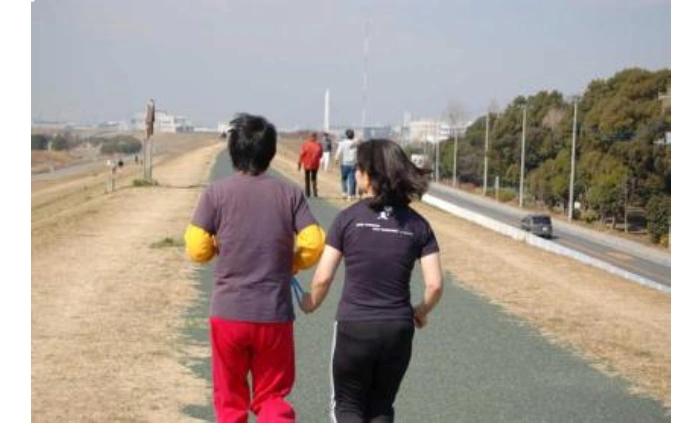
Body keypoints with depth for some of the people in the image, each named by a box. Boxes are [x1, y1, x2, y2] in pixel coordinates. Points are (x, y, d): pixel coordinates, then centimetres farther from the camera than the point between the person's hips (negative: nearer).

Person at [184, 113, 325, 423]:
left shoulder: (217, 193, -5)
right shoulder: (289, 194, -1)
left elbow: (197, 249, -8)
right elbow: (314, 244, -6)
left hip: (228, 313, -1)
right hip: (275, 315, 1)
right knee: (272, 397, 13)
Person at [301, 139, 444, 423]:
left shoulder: (349, 218, -8)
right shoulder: (417, 225, -1)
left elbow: (323, 278, -7)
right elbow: (435, 285, -4)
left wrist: (311, 304, 13)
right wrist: (421, 311, 16)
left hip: (354, 327, -2)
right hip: (398, 330, 3)